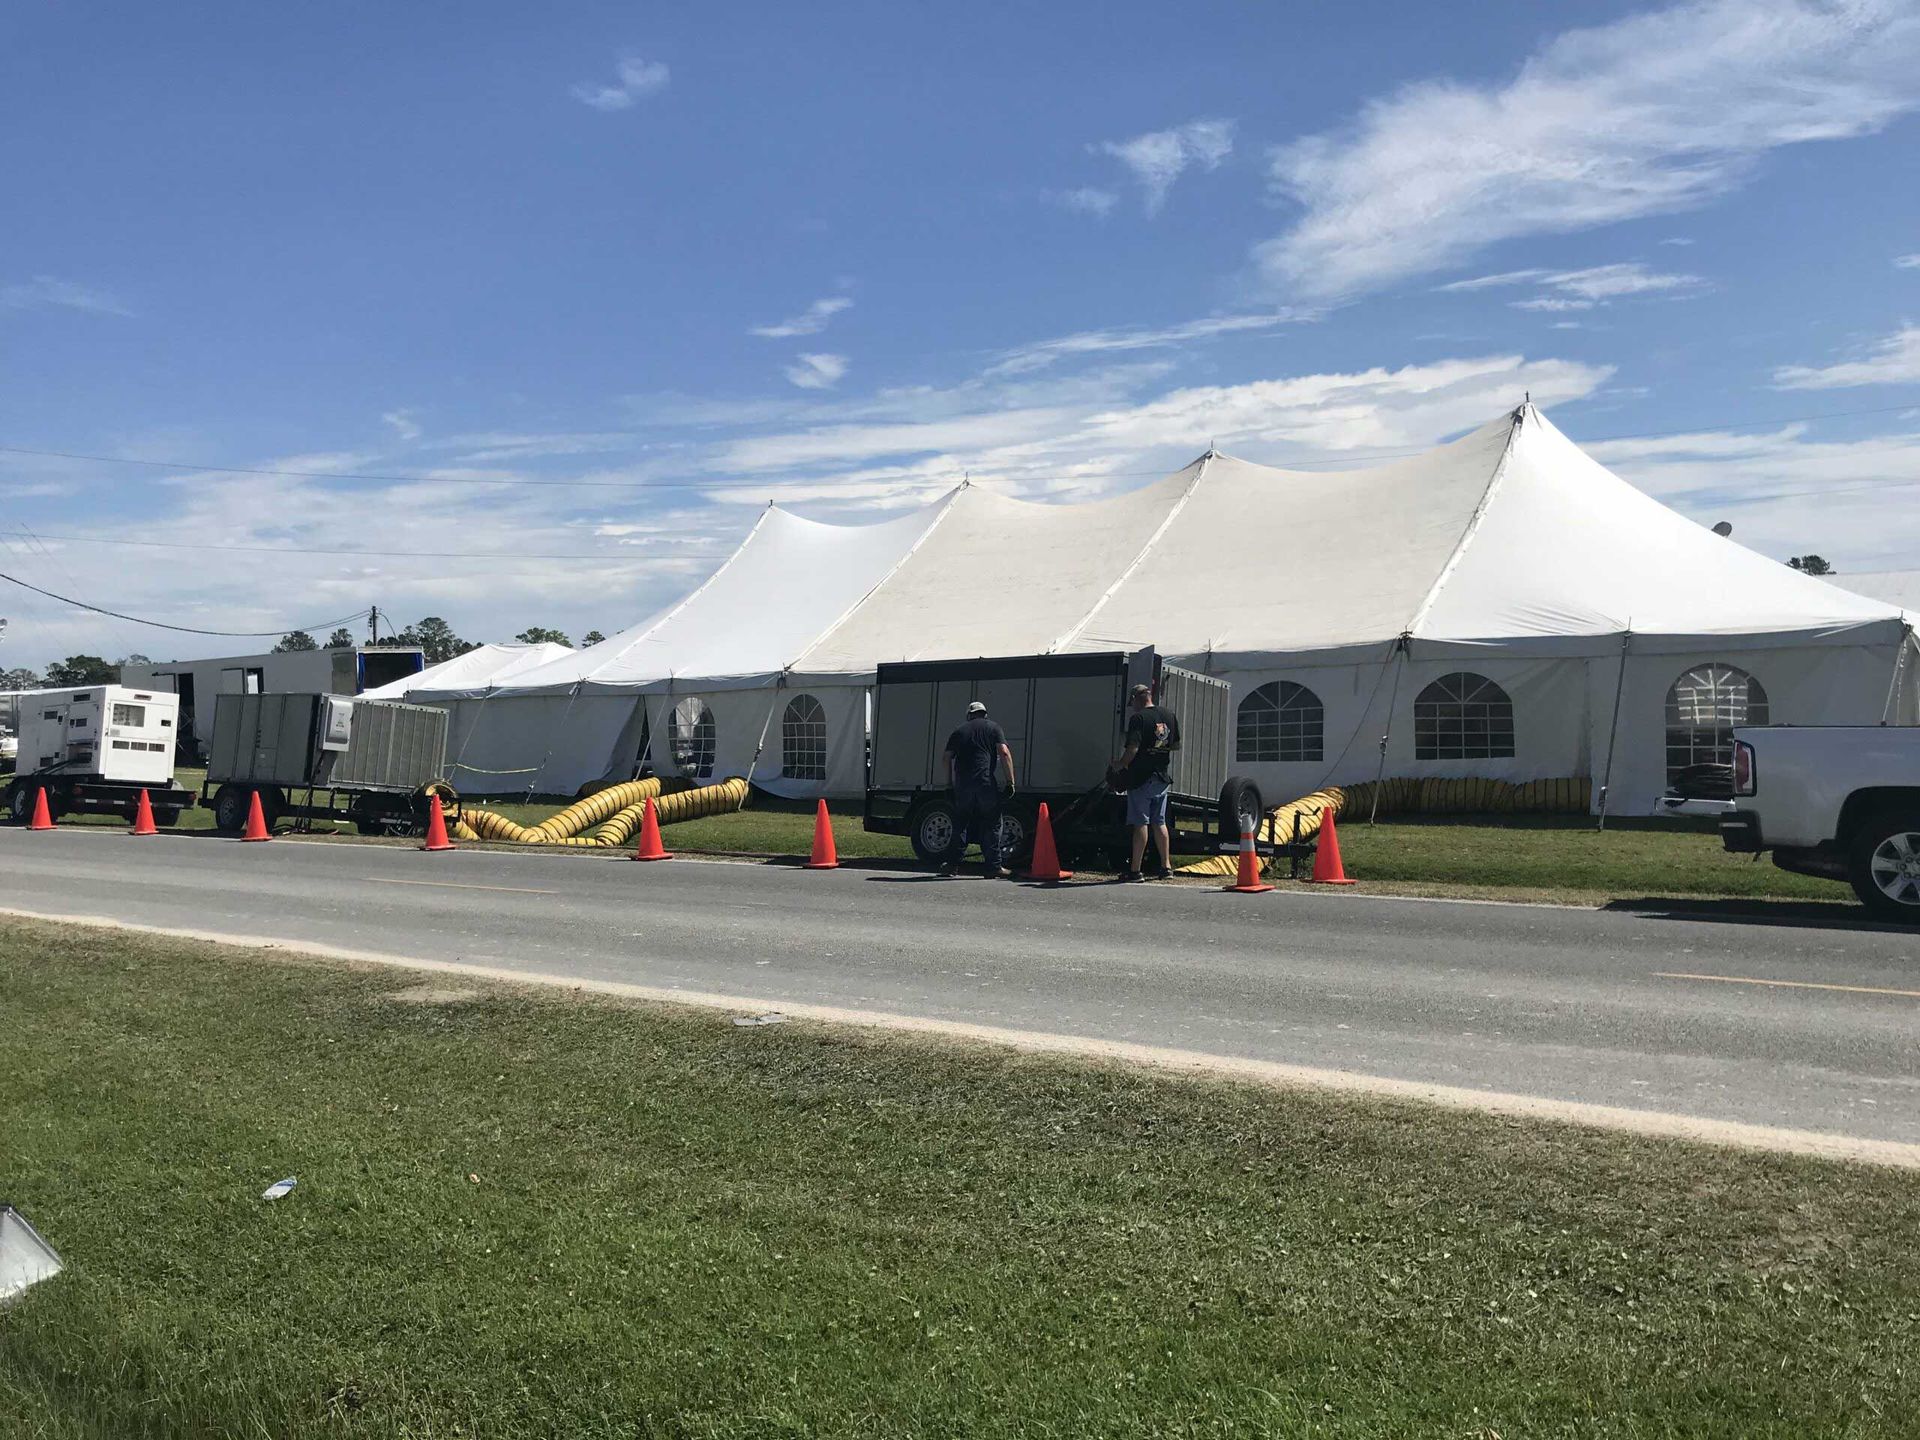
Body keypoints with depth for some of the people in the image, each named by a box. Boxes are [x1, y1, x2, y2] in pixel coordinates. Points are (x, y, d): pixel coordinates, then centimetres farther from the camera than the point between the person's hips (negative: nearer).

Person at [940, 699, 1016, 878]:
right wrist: (1010, 781, -3)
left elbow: (948, 758, 12)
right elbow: (1004, 753, -2)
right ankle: (994, 867, 3)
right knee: (991, 825, 4)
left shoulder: (959, 732, 18)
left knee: (960, 824, 12)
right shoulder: (994, 729, 10)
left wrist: (950, 783, 18)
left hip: (962, 783, 2)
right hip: (986, 783, -2)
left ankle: (953, 863, 12)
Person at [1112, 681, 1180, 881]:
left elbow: (1133, 748, -21)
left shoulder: (1138, 717, -14)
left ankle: (1136, 870, -2)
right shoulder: (1170, 715, 8)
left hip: (1141, 777, -6)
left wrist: (1119, 765, -6)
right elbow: (1176, 745, 15)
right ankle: (1166, 866, 17)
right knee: (1159, 822, 15)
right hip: (1162, 778, 7)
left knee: (1140, 823, -4)